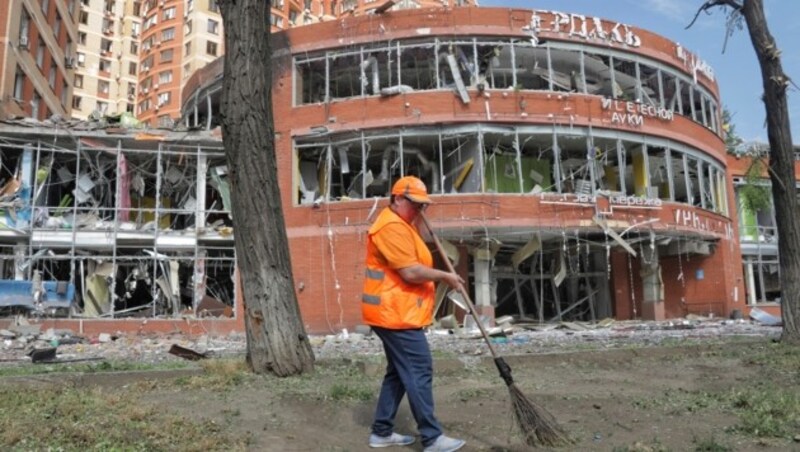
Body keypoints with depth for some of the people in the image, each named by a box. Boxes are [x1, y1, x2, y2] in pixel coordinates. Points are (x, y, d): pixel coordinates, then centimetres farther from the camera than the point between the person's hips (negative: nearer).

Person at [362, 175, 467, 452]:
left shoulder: (401, 224, 19)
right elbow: (411, 272, -22)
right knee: (419, 373, -7)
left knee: (399, 372, 15)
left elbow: (412, 267, 19)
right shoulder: (391, 226, -17)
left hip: (396, 313, 11)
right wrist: (445, 276, -12)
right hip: (395, 314, -11)